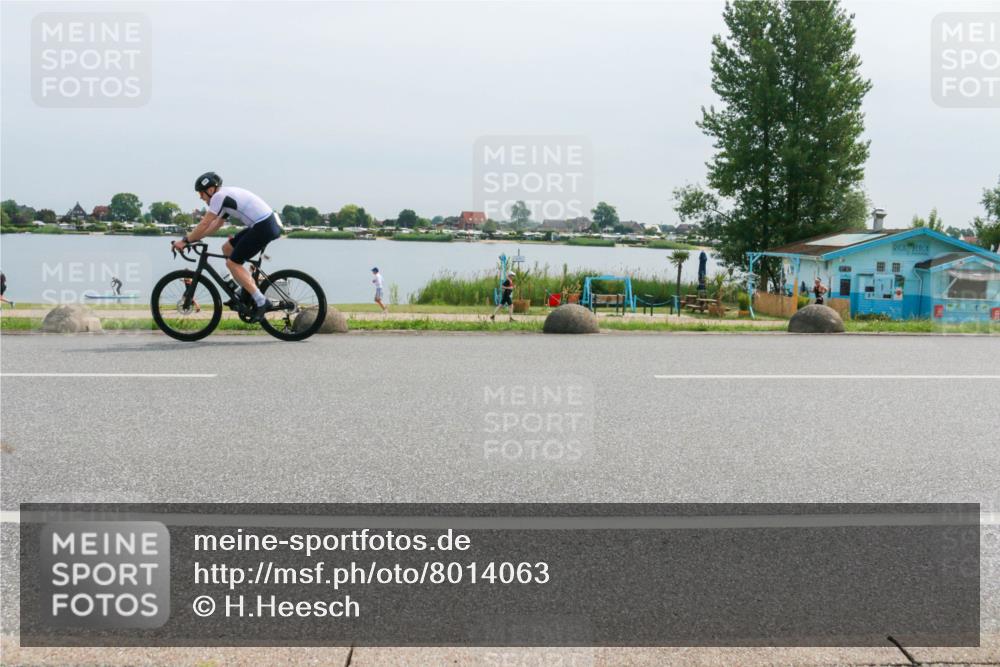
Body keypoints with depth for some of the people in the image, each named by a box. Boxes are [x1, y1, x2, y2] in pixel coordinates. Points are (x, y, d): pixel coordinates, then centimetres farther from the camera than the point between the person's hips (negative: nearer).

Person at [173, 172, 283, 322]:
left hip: (264, 227, -10)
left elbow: (204, 224, -10)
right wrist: (192, 237, 20)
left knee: (232, 263, -3)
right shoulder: (226, 195, 20)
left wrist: (186, 240, 0)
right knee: (227, 248, 18)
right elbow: (216, 224, 24)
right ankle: (250, 287, 18)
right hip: (266, 223, 10)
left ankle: (261, 302, -6)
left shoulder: (219, 196, -10)